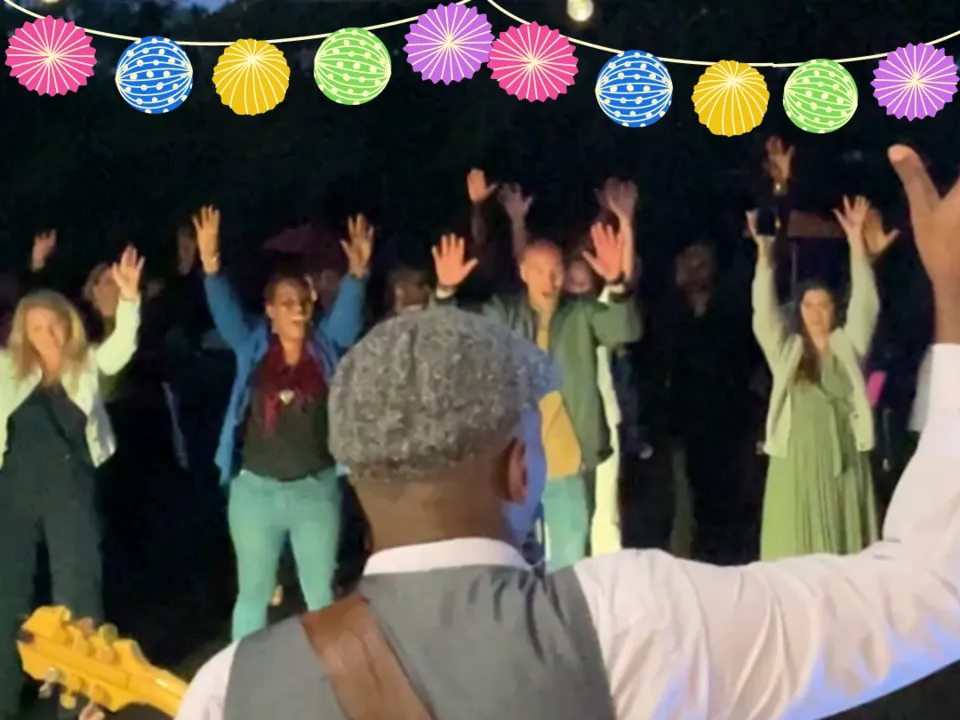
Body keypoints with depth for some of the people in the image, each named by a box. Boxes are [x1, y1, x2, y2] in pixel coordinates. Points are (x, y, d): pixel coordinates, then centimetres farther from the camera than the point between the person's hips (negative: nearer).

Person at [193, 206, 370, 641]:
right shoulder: (252, 348, 1)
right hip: (256, 488, 0)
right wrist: (210, 265, -27)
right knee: (253, 592, 11)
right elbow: (224, 311, -10)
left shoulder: (327, 346, 1)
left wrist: (358, 272, -32)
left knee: (321, 592, 10)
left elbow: (347, 311, -12)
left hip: (316, 488, 0)